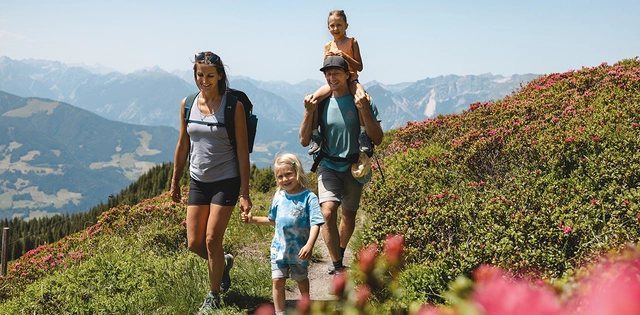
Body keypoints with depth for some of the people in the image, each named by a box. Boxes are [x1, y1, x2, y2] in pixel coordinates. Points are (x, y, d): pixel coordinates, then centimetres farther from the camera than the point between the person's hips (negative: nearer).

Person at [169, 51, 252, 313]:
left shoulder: (233, 106, -10)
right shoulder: (187, 105, 2)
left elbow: (242, 151, -10)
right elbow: (183, 145, 12)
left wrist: (245, 193, -12)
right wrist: (175, 181, 15)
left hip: (226, 181, -4)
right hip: (198, 181, 5)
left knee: (212, 240, -5)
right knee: (194, 244, 3)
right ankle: (223, 262, 36)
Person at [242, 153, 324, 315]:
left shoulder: (308, 197, -13)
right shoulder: (279, 197, 3)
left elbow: (315, 224, -20)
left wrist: (309, 245, -32)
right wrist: (253, 219, 8)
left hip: (299, 250, -3)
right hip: (279, 248, 3)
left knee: (301, 279, 15)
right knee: (278, 280, 0)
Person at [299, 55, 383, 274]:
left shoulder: (362, 101, -7)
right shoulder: (321, 102, -1)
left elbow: (377, 139, -10)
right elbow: (304, 141, -2)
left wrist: (365, 112, -23)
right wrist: (309, 112, -15)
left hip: (354, 167, 0)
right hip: (328, 166, 0)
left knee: (348, 215, 13)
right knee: (328, 213, -20)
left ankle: (340, 253, 40)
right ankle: (337, 266, -13)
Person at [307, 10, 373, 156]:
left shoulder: (352, 42, 3)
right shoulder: (328, 46, 11)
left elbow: (359, 67, -2)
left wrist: (346, 56, -17)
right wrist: (327, 59, -9)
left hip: (350, 79, -3)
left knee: (362, 97, -37)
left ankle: (363, 134, -30)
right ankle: (315, 136, -13)